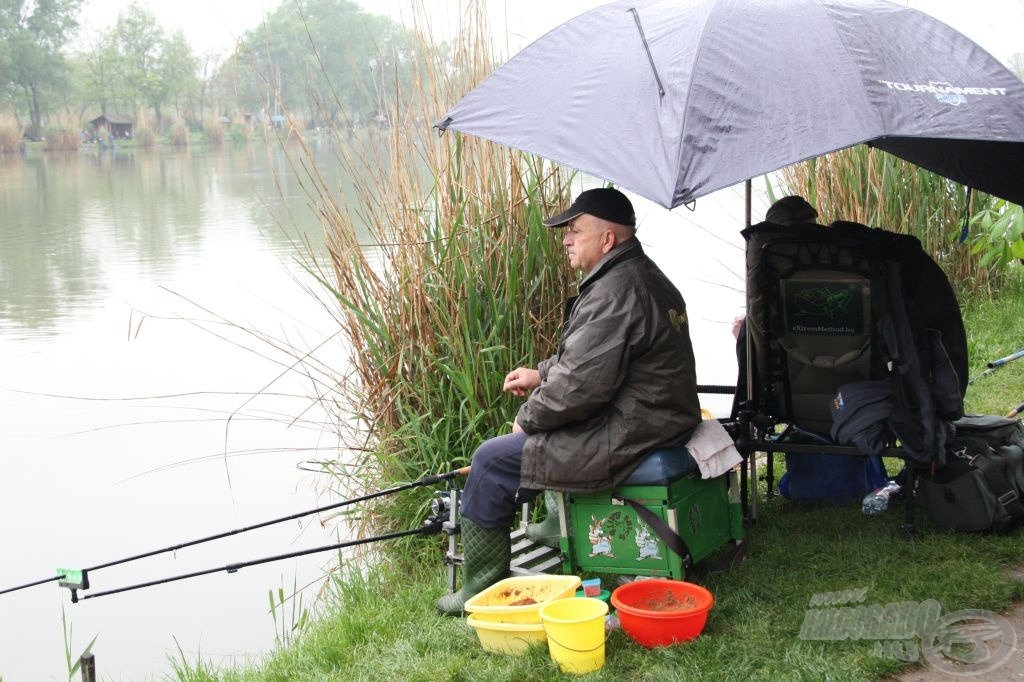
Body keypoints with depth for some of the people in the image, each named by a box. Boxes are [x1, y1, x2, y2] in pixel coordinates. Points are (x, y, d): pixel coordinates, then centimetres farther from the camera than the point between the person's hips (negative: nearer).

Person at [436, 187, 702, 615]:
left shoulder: (612, 294, -23)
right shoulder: (645, 276, 12)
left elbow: (581, 384, -25)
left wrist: (527, 419, -9)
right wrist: (542, 373, 15)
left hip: (623, 441, -11)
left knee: (491, 462, -3)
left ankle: (480, 590, 8)